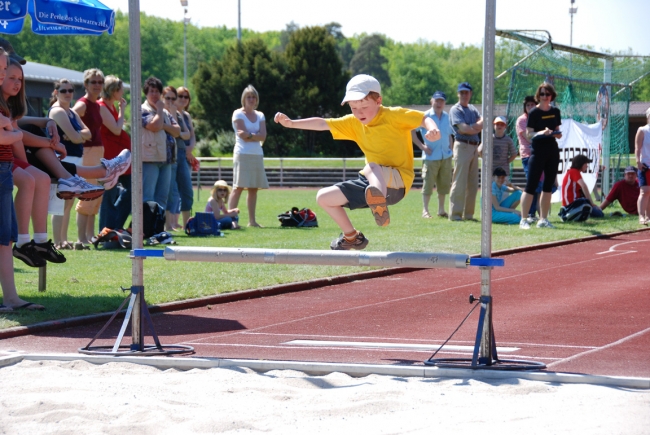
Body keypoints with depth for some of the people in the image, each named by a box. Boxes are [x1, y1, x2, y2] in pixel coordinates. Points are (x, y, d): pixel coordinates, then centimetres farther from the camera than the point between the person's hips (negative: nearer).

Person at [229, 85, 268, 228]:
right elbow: (243, 135, -12)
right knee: (239, 187, -12)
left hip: (257, 155, 6)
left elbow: (263, 136, 0)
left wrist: (249, 135, -11)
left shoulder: (260, 115, 15)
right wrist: (256, 136, -3)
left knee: (254, 188, 5)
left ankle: (252, 220, 9)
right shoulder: (238, 114, 0)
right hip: (242, 155, -6)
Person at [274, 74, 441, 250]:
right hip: (369, 182, 7)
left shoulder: (393, 115, -10)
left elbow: (424, 118, -18)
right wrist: (291, 123, -7)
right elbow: (322, 124, 3)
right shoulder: (354, 123, 7)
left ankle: (379, 203, -70)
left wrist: (432, 129, -41)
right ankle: (351, 237, 23)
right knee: (323, 197, 6)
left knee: (372, 166, -39)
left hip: (397, 183, -7)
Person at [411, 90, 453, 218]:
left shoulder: (446, 117, 11)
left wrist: (451, 149, 8)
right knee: (428, 184, -5)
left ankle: (441, 210, 18)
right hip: (431, 156, -5)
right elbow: (411, 131, -7)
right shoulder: (425, 116, -6)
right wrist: (421, 146, -11)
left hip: (446, 156, 5)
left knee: (444, 184, 9)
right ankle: (425, 210, -1)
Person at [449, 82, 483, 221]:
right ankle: (455, 214, -9)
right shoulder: (456, 109, -2)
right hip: (462, 146, -7)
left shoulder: (473, 109, 20)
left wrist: (473, 127, -12)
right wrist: (478, 127, -1)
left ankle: (468, 214, 10)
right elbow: (463, 129, -14)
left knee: (473, 183, 6)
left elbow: (482, 123, 6)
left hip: (474, 147, 7)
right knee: (459, 182, -9)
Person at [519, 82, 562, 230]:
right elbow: (528, 134, -10)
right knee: (531, 186, -8)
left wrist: (558, 134, -4)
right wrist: (541, 133, -27)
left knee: (548, 186, 8)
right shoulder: (534, 112, -6)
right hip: (537, 151, -6)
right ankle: (524, 219, -7)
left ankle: (543, 219, 15)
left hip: (552, 151, 6)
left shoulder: (555, 112, 10)